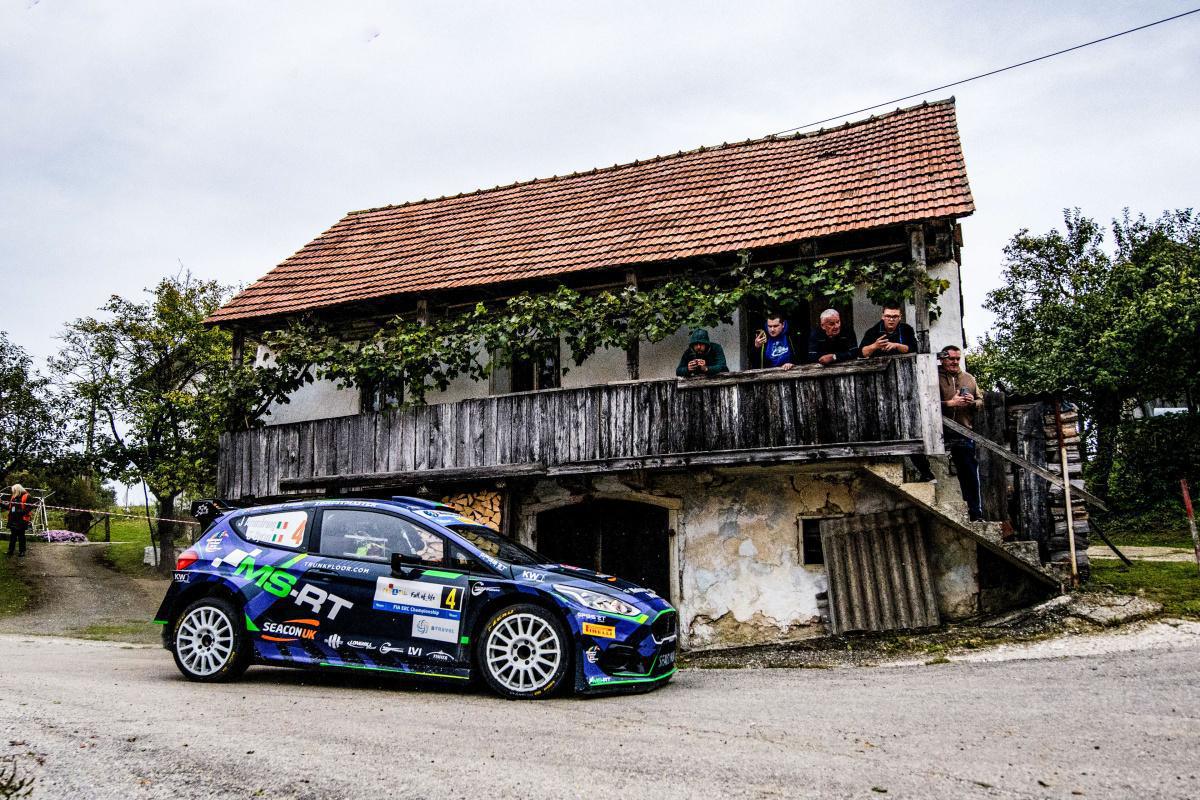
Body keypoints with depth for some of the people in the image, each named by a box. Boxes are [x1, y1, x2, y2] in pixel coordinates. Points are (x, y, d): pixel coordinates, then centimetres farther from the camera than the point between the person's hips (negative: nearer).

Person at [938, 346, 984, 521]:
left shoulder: (968, 378, 16)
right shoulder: (936, 378, -1)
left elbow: (981, 402, 20)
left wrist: (973, 402, -1)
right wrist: (951, 403, -17)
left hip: (966, 435, 5)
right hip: (944, 435, -5)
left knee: (971, 476, 8)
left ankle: (977, 514, 16)